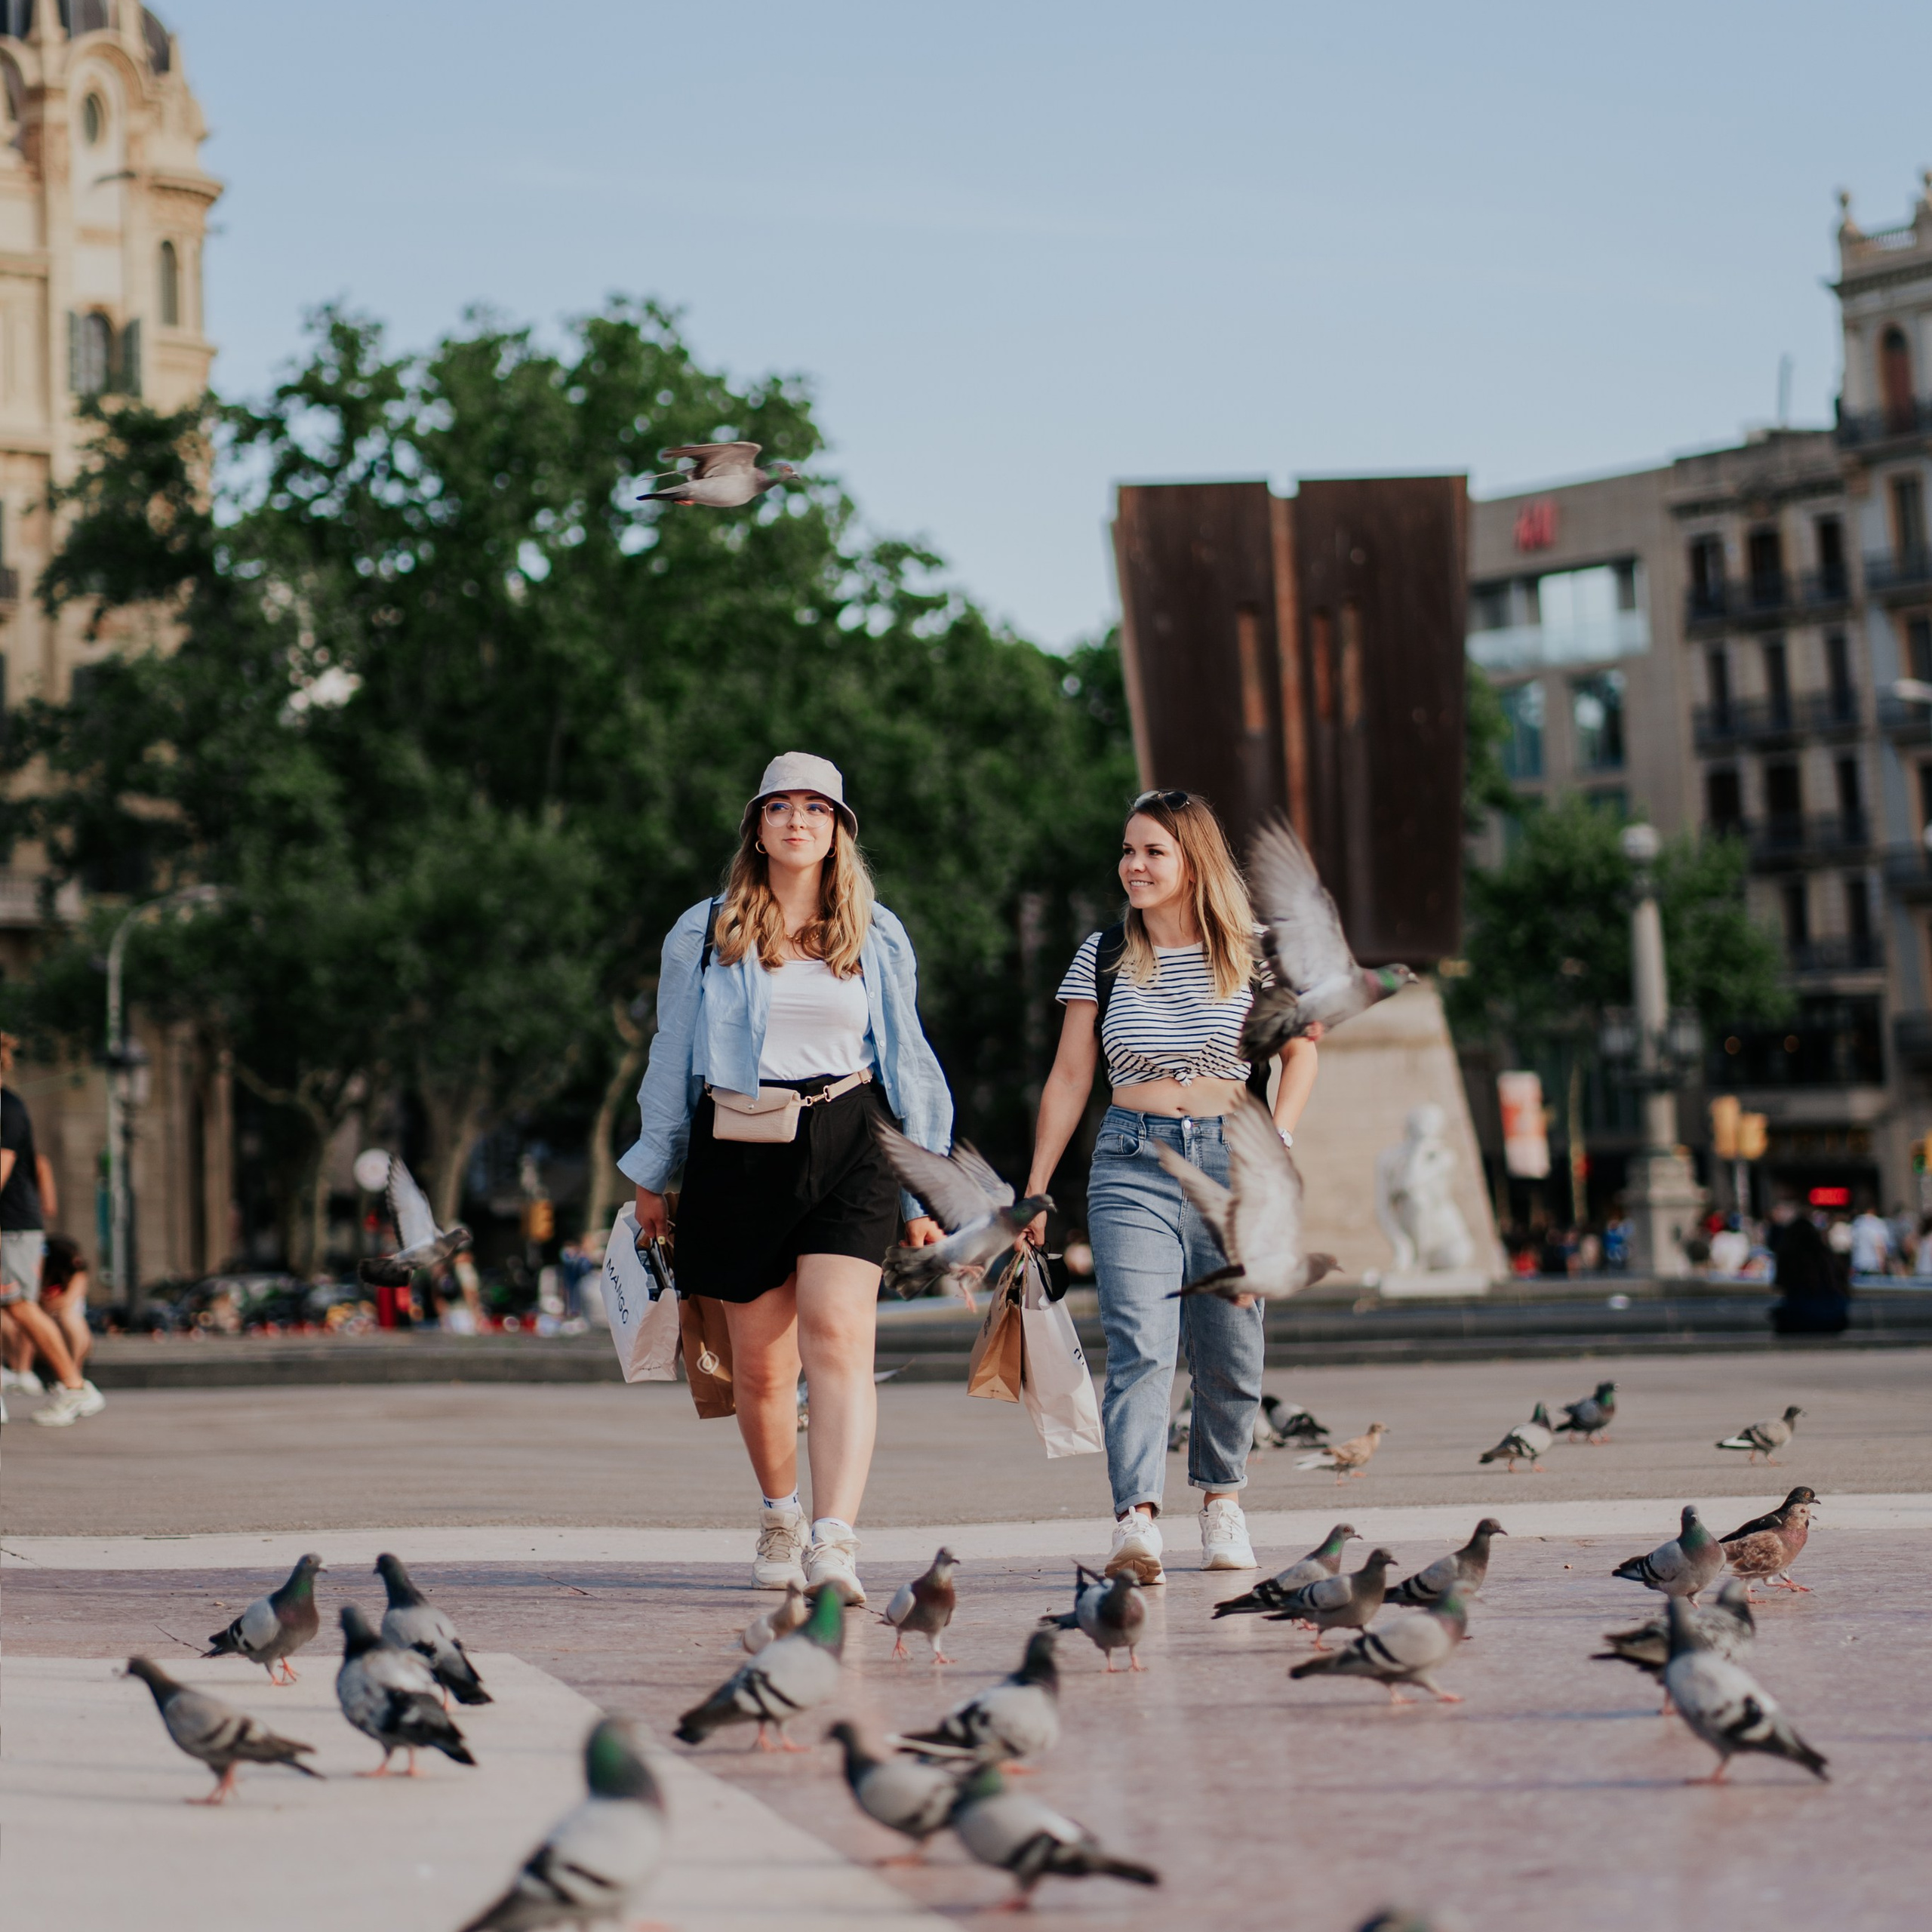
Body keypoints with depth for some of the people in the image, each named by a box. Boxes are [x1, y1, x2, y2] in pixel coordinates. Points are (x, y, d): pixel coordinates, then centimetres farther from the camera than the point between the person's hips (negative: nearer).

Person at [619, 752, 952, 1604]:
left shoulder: (876, 936, 10)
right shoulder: (704, 934, 8)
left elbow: (906, 1061, 14)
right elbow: (671, 1057, 15)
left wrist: (921, 1189, 12)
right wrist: (653, 1176, 17)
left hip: (847, 1148, -1)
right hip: (737, 1151, 1)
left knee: (838, 1338, -18)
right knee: (761, 1366, 6)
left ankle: (835, 1542, -27)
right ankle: (780, 1518, 31)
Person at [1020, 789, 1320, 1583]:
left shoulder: (1249, 954, 3)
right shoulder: (1102, 956, 4)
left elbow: (1300, 1049, 16)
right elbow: (1069, 1077, 9)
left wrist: (1276, 1144, 3)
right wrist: (1034, 1190, 8)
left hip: (1230, 1159, 1)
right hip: (1131, 1165, -1)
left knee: (1228, 1352, 7)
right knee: (1139, 1346, -16)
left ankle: (1222, 1497, 30)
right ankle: (1136, 1523, -26)